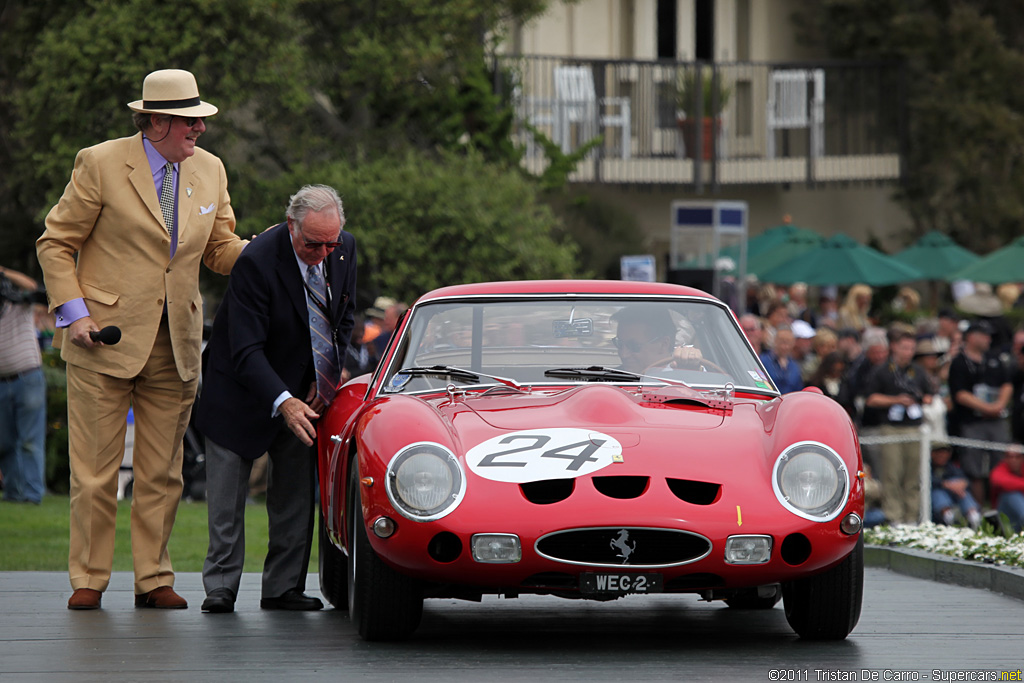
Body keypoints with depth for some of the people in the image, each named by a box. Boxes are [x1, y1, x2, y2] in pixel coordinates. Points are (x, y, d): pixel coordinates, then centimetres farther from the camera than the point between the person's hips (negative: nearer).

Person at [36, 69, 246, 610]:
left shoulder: (210, 171, 9)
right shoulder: (100, 164, -6)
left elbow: (220, 249, 14)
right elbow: (56, 243, -1)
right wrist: (72, 311, -11)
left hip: (175, 343, 4)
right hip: (104, 340, -4)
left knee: (162, 472, 7)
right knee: (94, 469, -1)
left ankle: (154, 579, 15)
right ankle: (88, 579, 8)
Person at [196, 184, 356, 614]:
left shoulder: (344, 249, -10)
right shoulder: (257, 261, -30)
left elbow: (344, 318, 7)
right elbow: (246, 351, -32)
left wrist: (326, 378, -4)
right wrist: (282, 403, -44)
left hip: (303, 388, 5)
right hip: (244, 386, -5)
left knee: (295, 490, 3)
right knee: (227, 496, -3)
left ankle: (283, 588, 8)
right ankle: (221, 588, 4)